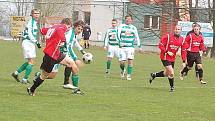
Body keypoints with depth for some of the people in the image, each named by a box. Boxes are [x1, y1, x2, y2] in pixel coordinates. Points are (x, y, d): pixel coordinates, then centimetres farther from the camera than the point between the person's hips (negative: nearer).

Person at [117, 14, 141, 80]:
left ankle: (129, 75, -5)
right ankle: (123, 70, 28)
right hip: (122, 47, -1)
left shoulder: (133, 28, 12)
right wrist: (120, 41, -23)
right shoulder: (121, 26, 6)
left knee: (130, 61, -13)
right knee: (122, 62, -5)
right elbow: (118, 34, -7)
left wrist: (139, 46, 11)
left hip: (131, 47, 1)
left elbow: (137, 37, 18)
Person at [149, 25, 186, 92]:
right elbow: (160, 45, -11)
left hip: (172, 58, 6)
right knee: (171, 72, -14)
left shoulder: (182, 39, 2)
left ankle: (153, 75, 35)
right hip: (165, 57, -6)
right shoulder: (168, 36, -14)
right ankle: (172, 86, 3)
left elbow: (183, 51, 8)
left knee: (166, 73, 12)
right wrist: (167, 52, -18)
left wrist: (184, 61, 4)